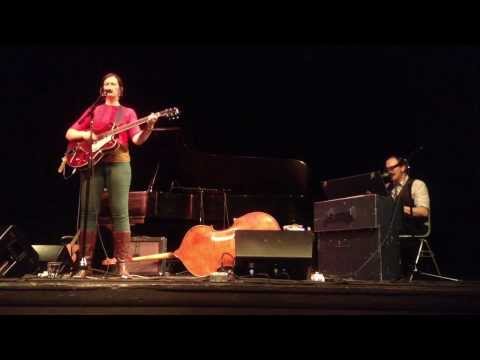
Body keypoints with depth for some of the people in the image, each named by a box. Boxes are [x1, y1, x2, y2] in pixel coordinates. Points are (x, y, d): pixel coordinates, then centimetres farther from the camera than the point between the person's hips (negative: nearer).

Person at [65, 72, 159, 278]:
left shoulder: (128, 112, 14)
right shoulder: (94, 111, 17)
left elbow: (138, 140, -1)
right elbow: (69, 134, 15)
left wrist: (149, 127, -20)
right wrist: (84, 134, -5)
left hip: (118, 162, -1)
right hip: (92, 162, 2)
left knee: (120, 212, -7)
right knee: (88, 212, -2)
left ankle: (122, 264, -5)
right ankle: (86, 263, 2)